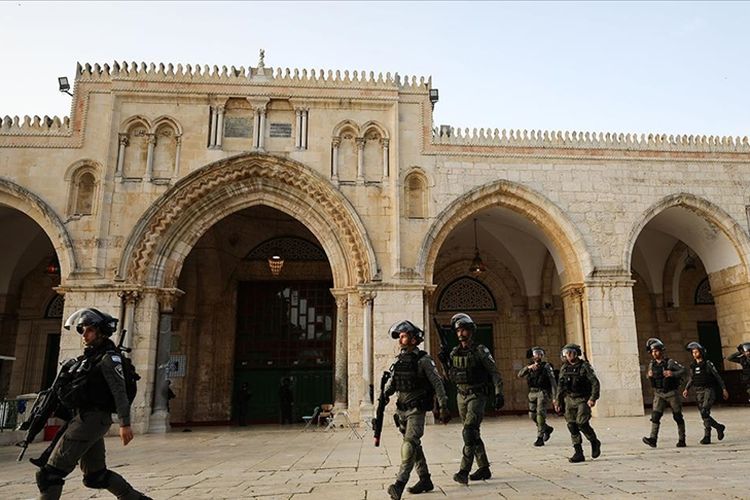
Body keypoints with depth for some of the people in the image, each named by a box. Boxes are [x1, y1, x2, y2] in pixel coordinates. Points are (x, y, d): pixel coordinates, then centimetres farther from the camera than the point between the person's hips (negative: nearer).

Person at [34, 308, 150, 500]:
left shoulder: (108, 357, -10)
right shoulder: (90, 355, 18)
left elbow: (120, 392, -17)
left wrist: (125, 424, -23)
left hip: (90, 419, -10)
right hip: (84, 417, 10)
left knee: (50, 473, -6)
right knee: (96, 475, 15)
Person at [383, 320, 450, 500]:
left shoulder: (423, 360, -10)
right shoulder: (399, 359, 9)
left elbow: (437, 383, -9)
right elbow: (391, 382, 16)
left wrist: (444, 407, -11)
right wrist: (384, 395, 0)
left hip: (416, 410, -7)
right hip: (402, 409, 7)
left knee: (409, 444, -16)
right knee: (414, 445, 14)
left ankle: (400, 484, -20)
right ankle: (425, 480, 25)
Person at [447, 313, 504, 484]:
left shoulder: (480, 351, -8)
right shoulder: (454, 353, 7)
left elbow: (494, 372, -8)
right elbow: (450, 377, 13)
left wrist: (499, 393, -15)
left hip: (477, 395, -6)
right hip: (461, 396, 6)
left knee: (469, 432, -15)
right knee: (473, 433, 12)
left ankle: (464, 471, -13)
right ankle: (484, 468, 23)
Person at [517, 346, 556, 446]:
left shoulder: (546, 366, 1)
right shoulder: (530, 367, 14)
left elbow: (553, 381, -4)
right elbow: (520, 375, -1)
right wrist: (528, 368, -18)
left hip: (543, 392, -5)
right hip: (532, 393, 5)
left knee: (540, 414, -14)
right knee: (532, 415, 8)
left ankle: (540, 438, -9)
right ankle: (547, 428, 32)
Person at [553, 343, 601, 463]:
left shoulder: (585, 366, -7)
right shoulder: (564, 368, 10)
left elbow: (595, 382, -11)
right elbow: (560, 386, 17)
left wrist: (593, 398, -20)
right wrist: (557, 400, 15)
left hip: (582, 400, -5)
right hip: (569, 400, 5)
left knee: (582, 423, -15)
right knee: (572, 426, 0)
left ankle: (595, 443, 13)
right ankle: (578, 453, 7)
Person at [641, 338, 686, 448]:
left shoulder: (670, 362, -7)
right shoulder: (651, 365, 7)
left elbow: (683, 370, -13)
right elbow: (649, 376, 21)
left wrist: (673, 374, -28)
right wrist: (649, 375, -2)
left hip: (672, 393, -3)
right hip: (659, 394, 3)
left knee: (678, 416, 6)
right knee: (655, 416, -9)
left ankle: (682, 440, 19)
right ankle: (653, 439, -14)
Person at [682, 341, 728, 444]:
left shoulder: (708, 364, -4)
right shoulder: (693, 366, 10)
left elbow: (717, 377, 0)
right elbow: (691, 379, 18)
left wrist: (724, 389, -2)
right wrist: (686, 389, 6)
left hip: (709, 390, -6)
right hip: (699, 392, 6)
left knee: (704, 412, -18)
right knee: (704, 415, 5)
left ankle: (707, 436, -5)